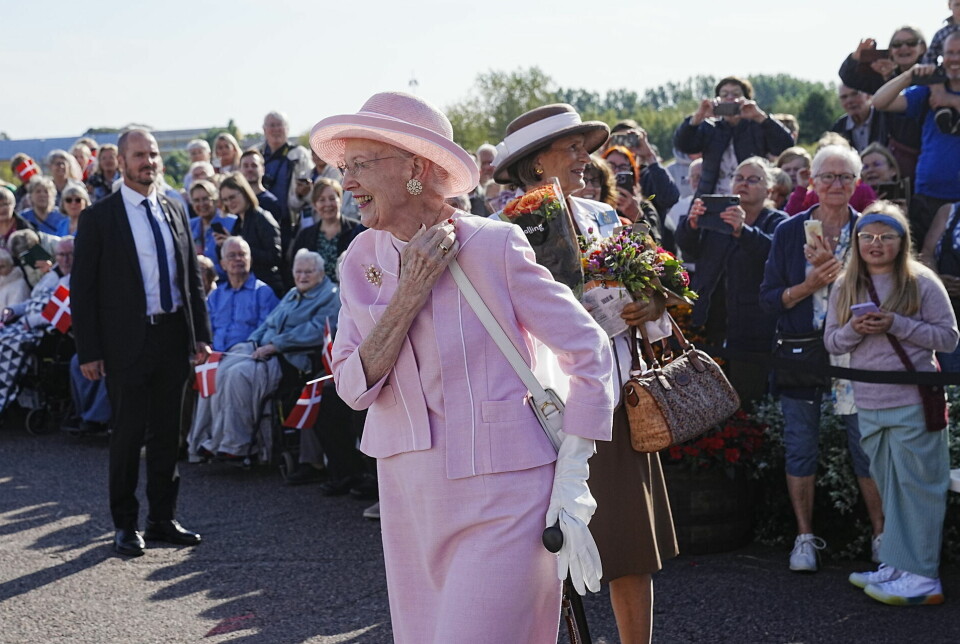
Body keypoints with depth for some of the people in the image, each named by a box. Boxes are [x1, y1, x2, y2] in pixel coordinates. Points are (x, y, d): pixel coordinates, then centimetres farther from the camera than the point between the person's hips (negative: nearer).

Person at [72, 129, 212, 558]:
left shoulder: (174, 212, 11)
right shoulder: (99, 217, -4)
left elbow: (192, 278, 15)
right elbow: (83, 289, -5)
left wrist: (200, 335, 8)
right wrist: (89, 351, -10)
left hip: (173, 336, 5)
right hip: (128, 341, -4)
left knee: (167, 433, 11)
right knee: (128, 434, 1)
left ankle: (163, 518, 21)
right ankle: (125, 525, 13)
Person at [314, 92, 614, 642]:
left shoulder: (494, 246, -11)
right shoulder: (362, 260, 4)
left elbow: (589, 351, -8)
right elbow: (354, 387, -4)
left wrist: (571, 483, -10)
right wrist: (411, 290, -15)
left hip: (500, 498, -6)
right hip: (409, 494, 6)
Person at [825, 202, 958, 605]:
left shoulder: (922, 283, -3)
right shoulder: (845, 289, 11)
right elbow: (831, 341, 10)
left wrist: (897, 325, -16)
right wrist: (855, 329, -11)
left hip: (914, 402, -5)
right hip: (869, 404, 5)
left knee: (916, 485, -4)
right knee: (888, 487, 12)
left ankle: (922, 577, -2)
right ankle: (897, 565, 20)